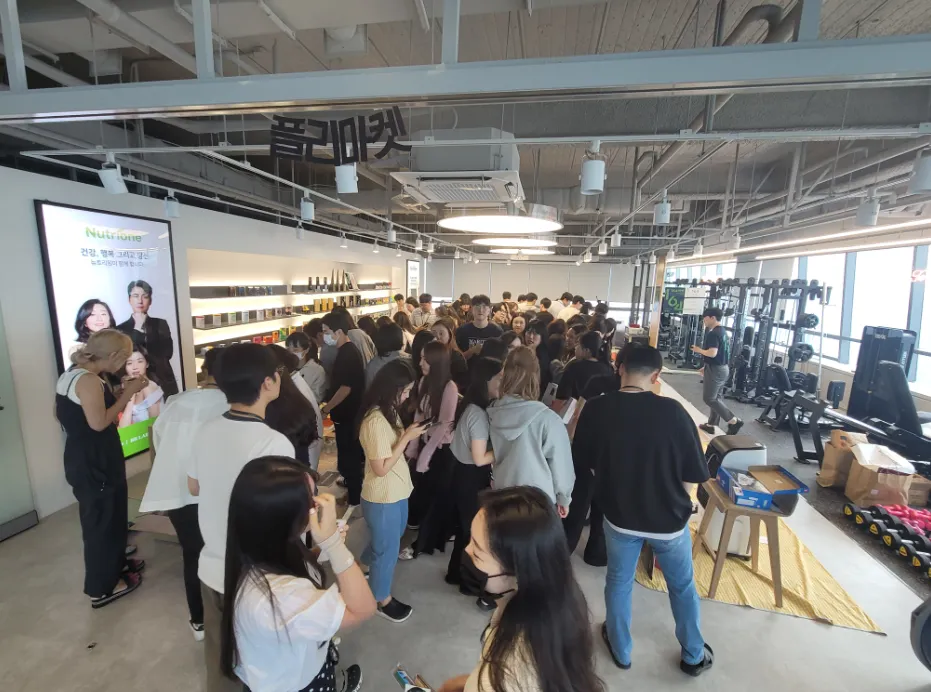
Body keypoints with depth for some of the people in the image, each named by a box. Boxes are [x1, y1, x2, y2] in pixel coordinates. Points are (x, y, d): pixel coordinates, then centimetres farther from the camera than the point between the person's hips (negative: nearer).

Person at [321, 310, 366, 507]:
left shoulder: (348, 354, -22)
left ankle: (354, 501, 17)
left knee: (348, 458, 3)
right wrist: (329, 405, 15)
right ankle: (354, 493, 36)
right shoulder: (347, 351, 9)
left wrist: (325, 409, -16)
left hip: (346, 415, -10)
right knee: (351, 456, 21)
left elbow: (346, 388, -25)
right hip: (347, 413, 10)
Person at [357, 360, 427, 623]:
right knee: (388, 549, 14)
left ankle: (363, 568, 56)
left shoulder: (388, 412, 0)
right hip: (383, 498, -9)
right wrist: (407, 437, -25)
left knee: (393, 537, 31)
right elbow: (381, 468, -26)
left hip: (396, 492, 9)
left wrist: (408, 433, -3)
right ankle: (382, 600, 40)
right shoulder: (375, 421, -30)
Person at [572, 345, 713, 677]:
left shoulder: (595, 409, -18)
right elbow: (698, 472, -13)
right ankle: (693, 656, 46)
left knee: (619, 583, 24)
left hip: (619, 514, 1)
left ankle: (620, 651, 44)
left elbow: (582, 458, -2)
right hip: (668, 517, 0)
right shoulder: (671, 411, -24)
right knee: (682, 587, 26)